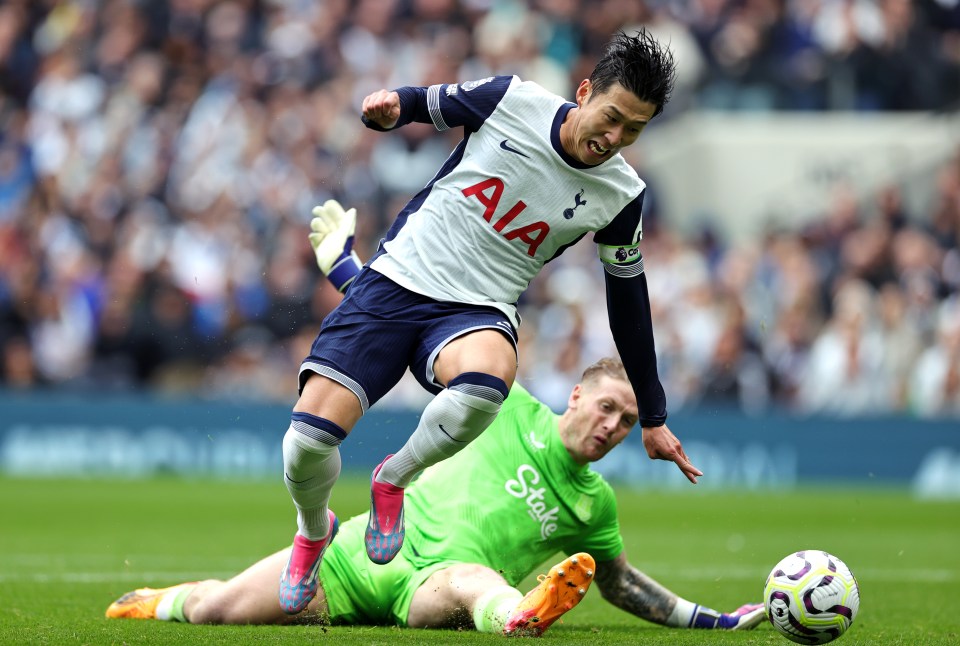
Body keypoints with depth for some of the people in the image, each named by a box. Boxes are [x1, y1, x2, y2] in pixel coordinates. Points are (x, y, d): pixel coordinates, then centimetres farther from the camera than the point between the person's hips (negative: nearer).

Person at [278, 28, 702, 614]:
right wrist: (388, 108, -15)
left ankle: (394, 480, -6)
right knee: (308, 439, -19)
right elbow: (422, 104, 11)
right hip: (396, 281, 0)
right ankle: (313, 530, 19)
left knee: (482, 389, -39)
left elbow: (628, 297, 12)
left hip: (478, 312, 0)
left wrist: (653, 417, 19)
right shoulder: (510, 99, -6)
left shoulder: (620, 196, -2)